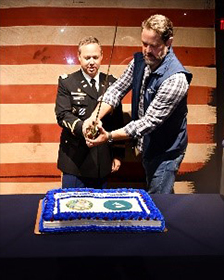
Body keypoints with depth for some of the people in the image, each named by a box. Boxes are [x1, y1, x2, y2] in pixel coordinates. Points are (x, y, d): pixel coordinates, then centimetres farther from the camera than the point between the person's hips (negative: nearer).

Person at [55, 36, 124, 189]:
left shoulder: (112, 83, 7)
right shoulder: (67, 82, -1)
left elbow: (118, 120, 9)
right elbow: (62, 115, -11)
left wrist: (118, 154, 7)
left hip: (103, 159, 3)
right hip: (75, 159, -2)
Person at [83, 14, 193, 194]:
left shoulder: (176, 78, -28)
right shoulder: (139, 60, -3)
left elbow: (150, 120, -29)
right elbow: (117, 90, -4)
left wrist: (110, 136, -30)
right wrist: (95, 117, -21)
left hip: (165, 152, -7)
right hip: (146, 146, 8)